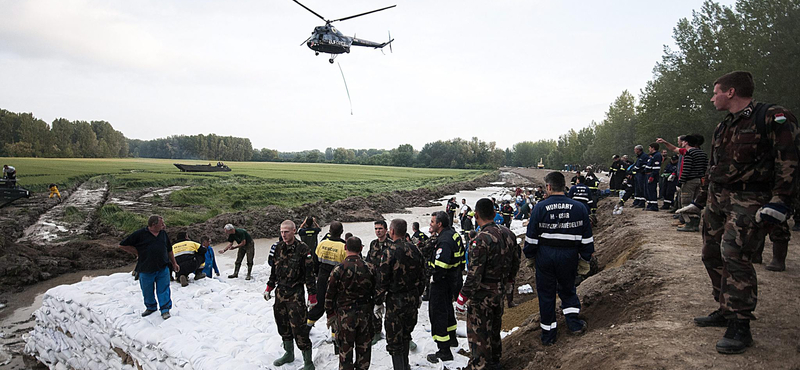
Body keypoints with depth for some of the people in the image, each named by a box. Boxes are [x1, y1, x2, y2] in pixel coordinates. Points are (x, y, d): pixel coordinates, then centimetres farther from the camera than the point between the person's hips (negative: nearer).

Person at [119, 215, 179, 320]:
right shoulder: (140, 234, -6)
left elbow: (169, 250, 20)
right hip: (146, 269, -2)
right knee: (147, 291, 11)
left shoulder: (163, 233, 9)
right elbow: (123, 245, -2)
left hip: (163, 268, 2)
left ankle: (165, 309, 9)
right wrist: (138, 253, -2)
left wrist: (174, 263, 21)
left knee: (163, 289, -1)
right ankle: (151, 307, 32)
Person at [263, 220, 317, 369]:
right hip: (280, 292, 7)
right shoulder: (279, 247, 7)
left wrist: (312, 295, -14)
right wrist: (269, 288, 18)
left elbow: (310, 274, -12)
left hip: (296, 293, -7)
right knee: (282, 324, 16)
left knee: (298, 327, -8)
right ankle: (289, 354, 35)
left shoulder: (303, 249, -13)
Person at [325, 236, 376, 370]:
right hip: (366, 314, 3)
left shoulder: (338, 270, -13)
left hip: (345, 315, -3)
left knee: (345, 349, 9)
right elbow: (376, 292, 6)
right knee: (364, 347, 16)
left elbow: (330, 295, -6)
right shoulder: (370, 269, -4)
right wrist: (375, 310, 19)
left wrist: (330, 315, 5)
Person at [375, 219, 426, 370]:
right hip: (413, 299, 7)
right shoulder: (414, 250, 2)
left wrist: (378, 302, -5)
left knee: (394, 340, 3)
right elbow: (422, 276, 12)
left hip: (395, 301, -7)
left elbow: (382, 280, -15)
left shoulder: (389, 251, -17)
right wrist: (418, 295, 23)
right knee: (406, 334, 22)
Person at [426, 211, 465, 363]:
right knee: (447, 307, 27)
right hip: (453, 280, 10)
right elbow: (461, 256, 17)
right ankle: (452, 338, 45)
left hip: (441, 282, -10)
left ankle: (444, 351, 2)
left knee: (438, 313, -2)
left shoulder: (444, 240, -26)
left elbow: (440, 265, -34)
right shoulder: (453, 234, 6)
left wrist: (434, 278, -19)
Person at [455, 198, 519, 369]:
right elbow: (515, 263, 12)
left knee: (478, 332, 7)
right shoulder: (508, 234, -1)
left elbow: (474, 274, -25)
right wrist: (509, 281, 29)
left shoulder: (481, 240, -25)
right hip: (500, 291, 8)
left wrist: (462, 297, -18)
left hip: (482, 294, -8)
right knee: (495, 328, 24)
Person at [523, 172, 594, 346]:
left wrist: (530, 257, 8)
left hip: (545, 255, -1)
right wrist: (585, 260, 12)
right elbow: (587, 238, 2)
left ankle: (548, 334, 18)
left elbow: (531, 237, -5)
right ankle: (574, 323, 11)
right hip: (569, 256, 2)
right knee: (567, 289, 24)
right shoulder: (579, 207, -3)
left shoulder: (540, 207, -9)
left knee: (546, 294, 11)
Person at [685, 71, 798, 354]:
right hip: (717, 200, 9)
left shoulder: (773, 117, -7)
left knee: (733, 254, -19)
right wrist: (699, 201, 27)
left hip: (748, 201, -9)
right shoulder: (723, 127, 19)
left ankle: (740, 327, -12)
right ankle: (726, 311, 22)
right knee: (712, 254, 8)